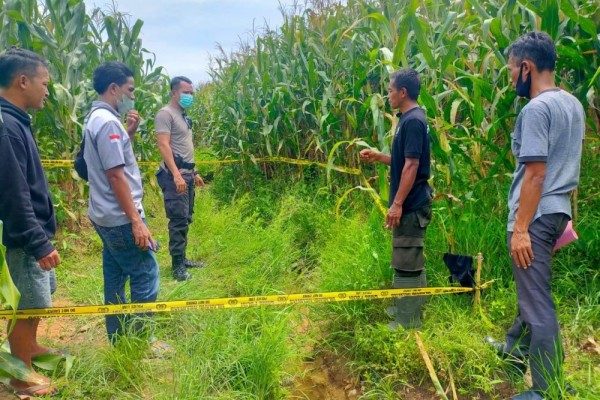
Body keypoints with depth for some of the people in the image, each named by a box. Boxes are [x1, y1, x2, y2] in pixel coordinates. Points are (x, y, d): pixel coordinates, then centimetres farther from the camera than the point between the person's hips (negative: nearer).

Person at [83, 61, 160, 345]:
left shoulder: (97, 118, 13)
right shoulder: (107, 121, -18)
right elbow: (116, 175, -23)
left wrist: (130, 132, 8)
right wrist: (136, 220, -22)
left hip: (107, 216, 10)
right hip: (120, 218, -10)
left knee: (115, 278, 15)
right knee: (145, 276, -2)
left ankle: (120, 340, 25)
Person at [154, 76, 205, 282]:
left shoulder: (184, 116, 19)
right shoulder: (165, 114, -10)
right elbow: (164, 145, -19)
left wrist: (195, 172, 22)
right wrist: (176, 175, -27)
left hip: (187, 173, 10)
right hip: (175, 174, -10)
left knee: (186, 219, 13)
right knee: (179, 220, -8)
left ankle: (182, 259, 22)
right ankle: (177, 265, -1)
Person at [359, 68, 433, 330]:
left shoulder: (413, 121, -18)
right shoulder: (410, 119, 13)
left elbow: (412, 165, -22)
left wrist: (397, 204, -22)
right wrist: (378, 157, 13)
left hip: (411, 205, -10)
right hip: (411, 203, 10)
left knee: (406, 262, -2)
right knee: (412, 259, 18)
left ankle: (408, 320, 9)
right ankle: (410, 307, 31)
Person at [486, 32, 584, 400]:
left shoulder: (536, 109, -18)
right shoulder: (573, 104, 11)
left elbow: (535, 174, -22)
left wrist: (521, 228, -20)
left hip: (536, 216, -10)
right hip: (558, 210, 10)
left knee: (538, 302, -1)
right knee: (533, 288, 24)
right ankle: (516, 347, 44)